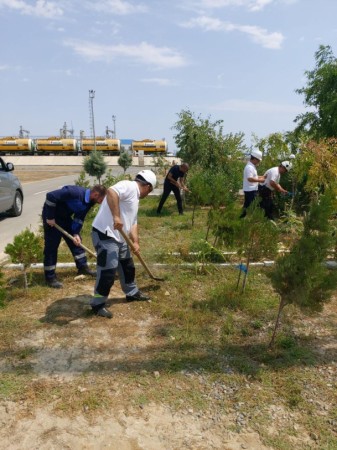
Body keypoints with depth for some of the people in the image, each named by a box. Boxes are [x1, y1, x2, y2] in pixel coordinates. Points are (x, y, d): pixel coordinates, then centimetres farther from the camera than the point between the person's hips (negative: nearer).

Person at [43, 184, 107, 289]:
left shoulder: (90, 201, -7)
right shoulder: (75, 193, -34)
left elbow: (80, 217, 2)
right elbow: (51, 196, -34)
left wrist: (76, 233, -10)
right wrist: (50, 217, -26)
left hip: (65, 217, 8)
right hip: (52, 216, -8)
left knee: (76, 241, 11)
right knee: (51, 246, -5)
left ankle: (83, 267, 25)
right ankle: (50, 277, 4)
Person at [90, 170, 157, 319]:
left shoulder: (134, 196, 20)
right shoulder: (129, 186, -12)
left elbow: (133, 222, 20)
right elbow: (111, 192, -33)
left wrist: (135, 242, 10)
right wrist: (116, 217, -36)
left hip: (119, 237, 11)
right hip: (105, 235, -11)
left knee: (127, 266, 22)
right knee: (108, 271, -6)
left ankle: (132, 292, 42)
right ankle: (98, 304, 10)